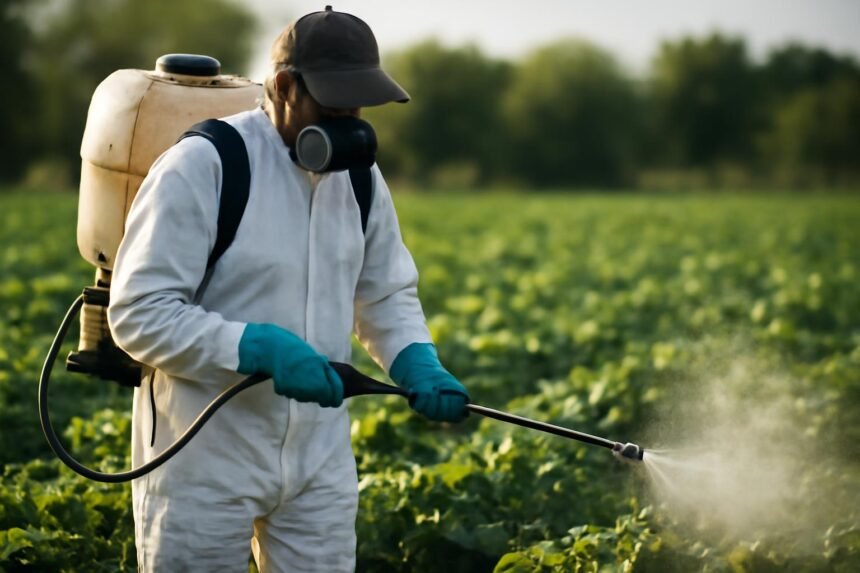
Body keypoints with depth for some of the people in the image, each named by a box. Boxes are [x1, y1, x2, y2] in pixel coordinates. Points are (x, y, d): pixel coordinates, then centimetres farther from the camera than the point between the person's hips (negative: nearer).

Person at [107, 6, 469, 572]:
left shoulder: (359, 175, 5)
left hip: (320, 460, 6)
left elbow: (387, 296, 15)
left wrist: (420, 367, -5)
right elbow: (139, 313, -19)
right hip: (205, 465, -5)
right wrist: (260, 349, -29)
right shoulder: (201, 166, -16)